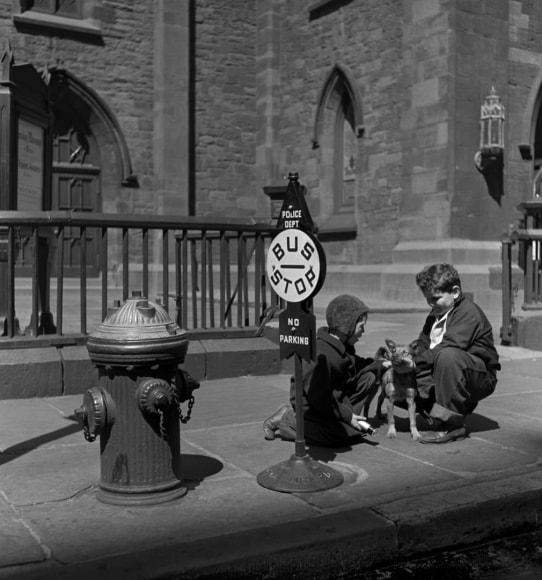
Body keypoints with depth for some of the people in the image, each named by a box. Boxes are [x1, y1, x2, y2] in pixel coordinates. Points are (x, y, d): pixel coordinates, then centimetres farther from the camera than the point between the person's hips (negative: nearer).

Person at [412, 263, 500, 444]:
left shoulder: (469, 313, -17)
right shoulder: (435, 315, 12)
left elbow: (447, 348, -29)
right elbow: (422, 344, 9)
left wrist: (416, 361, -27)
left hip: (481, 378, -9)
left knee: (447, 356, -38)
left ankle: (449, 425, -29)